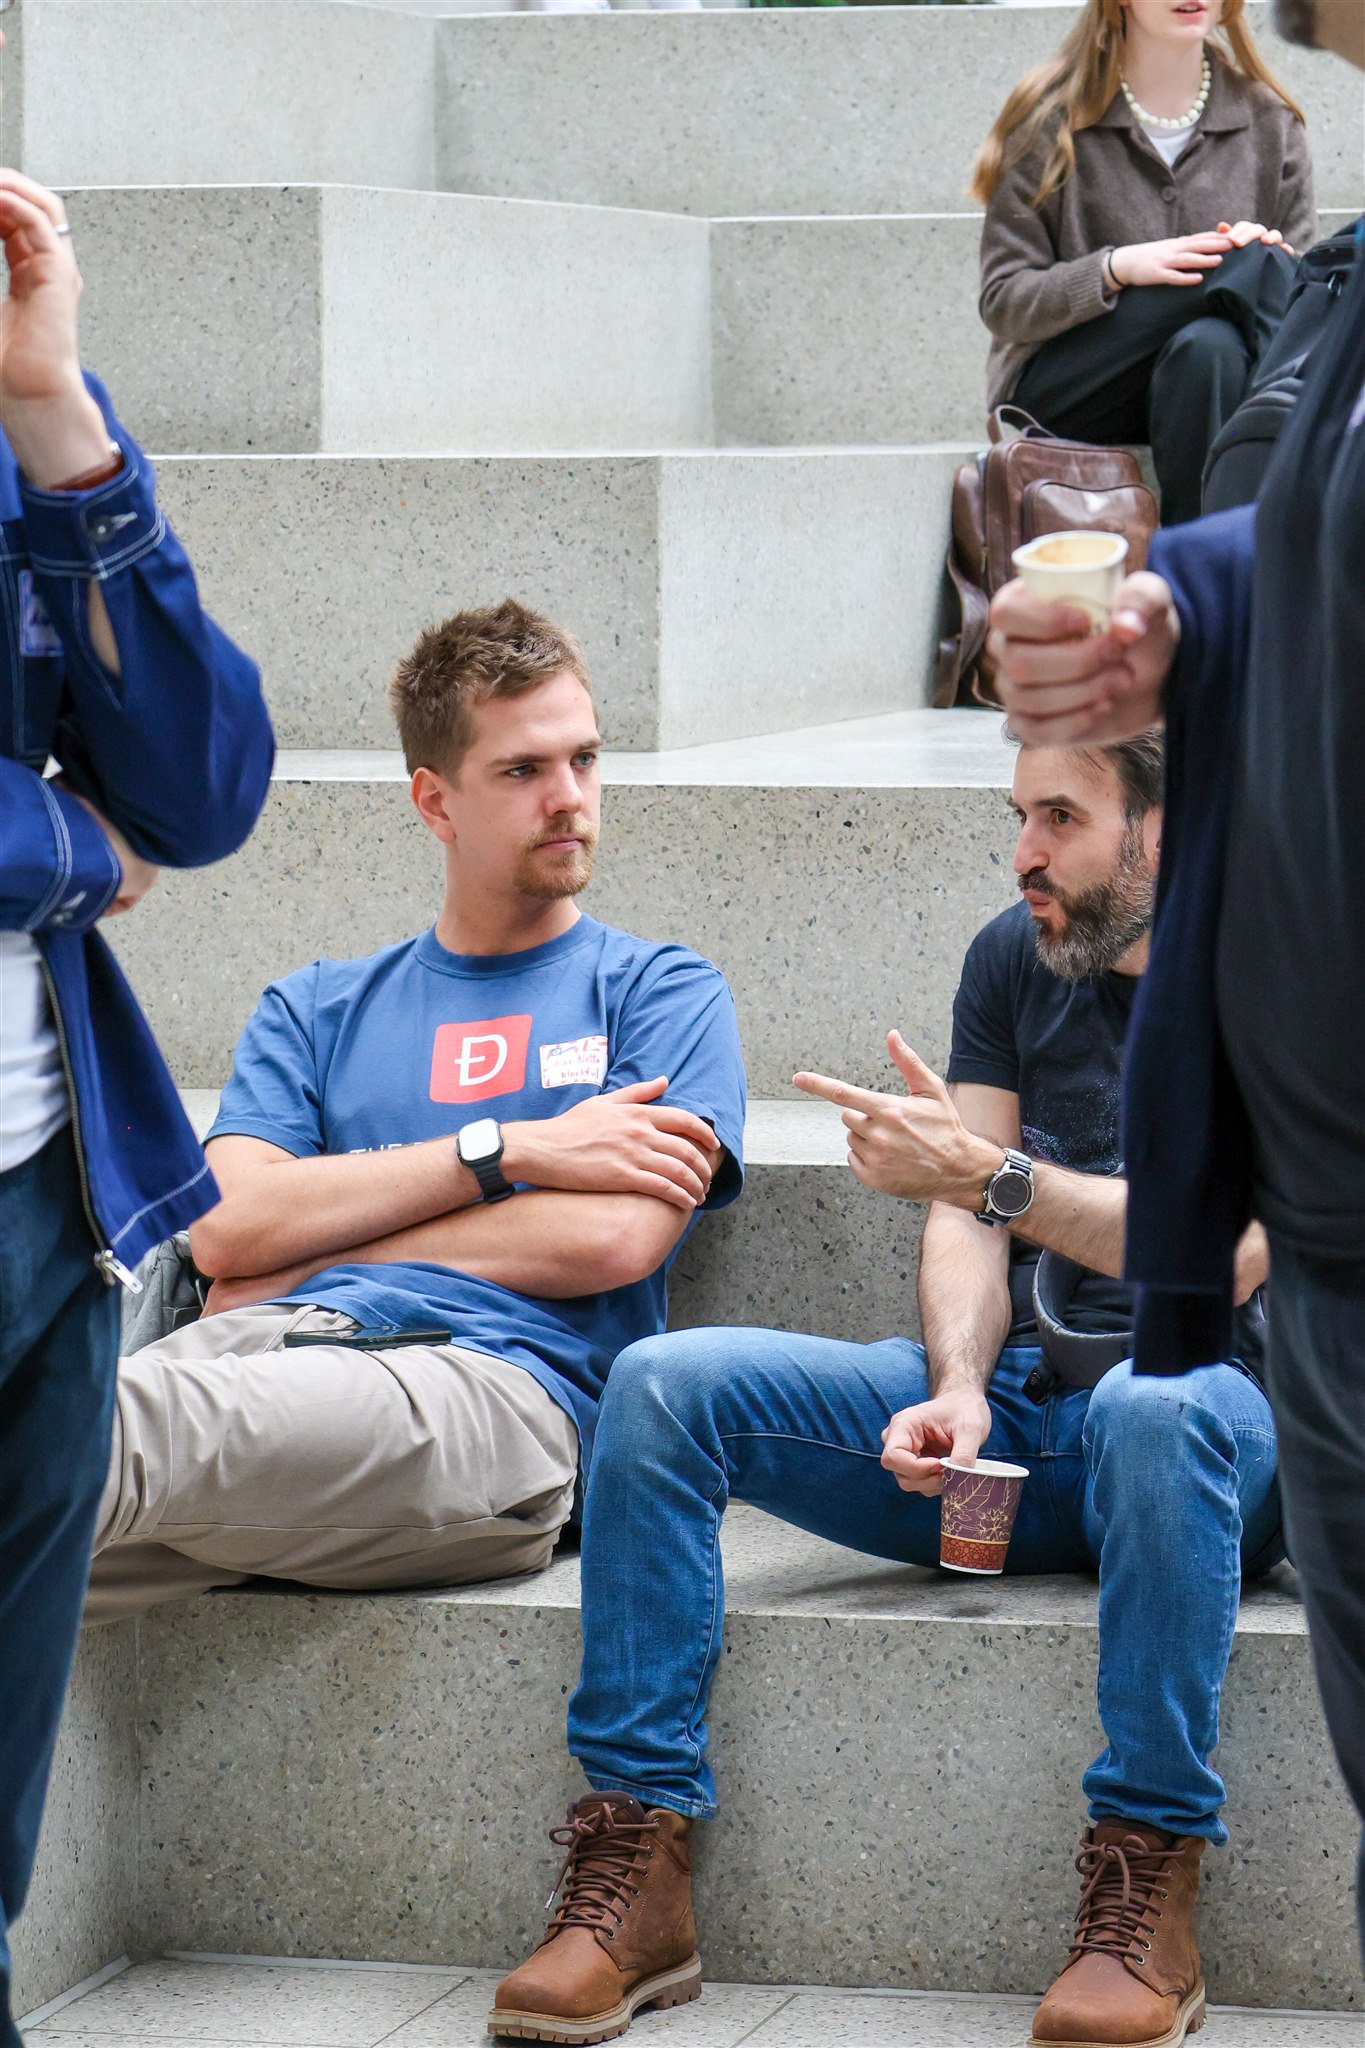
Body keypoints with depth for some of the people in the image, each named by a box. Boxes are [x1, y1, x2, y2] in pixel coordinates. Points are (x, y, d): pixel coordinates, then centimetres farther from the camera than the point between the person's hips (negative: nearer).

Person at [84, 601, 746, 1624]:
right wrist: (512, 1150, 2)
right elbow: (226, 1225, 10)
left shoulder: (662, 992, 20)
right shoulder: (316, 1010, 30)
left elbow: (614, 1240, 2)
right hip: (260, 1348, 4)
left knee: (132, 1421, -38)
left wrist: (308, 1250, 7)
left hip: (493, 1384, -4)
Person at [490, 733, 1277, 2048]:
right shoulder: (1016, 958, 14)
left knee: (1154, 1404, -43)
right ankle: (632, 1874, -21)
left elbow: (1228, 1251, -17)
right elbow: (966, 1221, 9)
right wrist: (957, 1388, -11)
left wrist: (988, 1172, -23)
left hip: (1205, 1411, -6)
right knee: (663, 1382, -14)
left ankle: (1145, 1907, -35)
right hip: (1009, 1406, 6)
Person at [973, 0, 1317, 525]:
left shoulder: (1268, 121, 9)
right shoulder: (1051, 118, 0)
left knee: (1208, 346, -35)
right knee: (1242, 263, -27)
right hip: (1061, 395, -2)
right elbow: (1002, 304, -3)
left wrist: (1273, 255, -15)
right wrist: (1117, 268, -21)